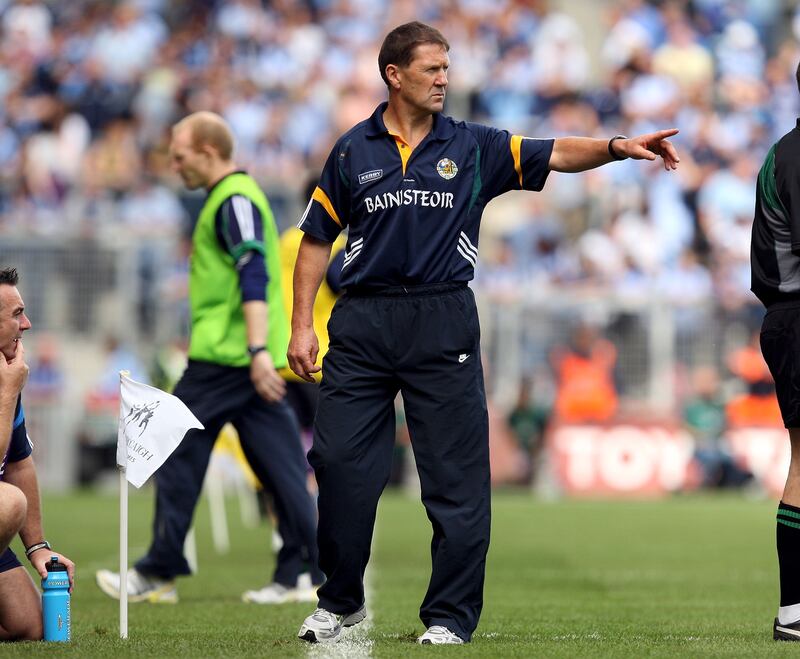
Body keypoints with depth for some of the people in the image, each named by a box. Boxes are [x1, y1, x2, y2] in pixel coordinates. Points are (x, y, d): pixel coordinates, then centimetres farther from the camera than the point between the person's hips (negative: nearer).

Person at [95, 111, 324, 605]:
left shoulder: (234, 200, -12)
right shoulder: (237, 196, 20)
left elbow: (254, 275, -22)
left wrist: (258, 349, -30)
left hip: (225, 356, -10)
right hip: (252, 359, 10)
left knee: (176, 454, -3)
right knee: (278, 464, 5)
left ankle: (159, 574, 1)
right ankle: (303, 573, 1)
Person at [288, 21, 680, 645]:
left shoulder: (474, 147, 6)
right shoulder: (353, 150, 6)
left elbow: (553, 154, -3)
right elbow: (317, 239, 10)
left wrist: (616, 146, -21)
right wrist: (302, 325, 3)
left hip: (443, 325, 0)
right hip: (362, 323, 0)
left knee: (456, 476, -2)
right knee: (340, 463, -1)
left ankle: (451, 616, 7)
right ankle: (341, 600, 16)